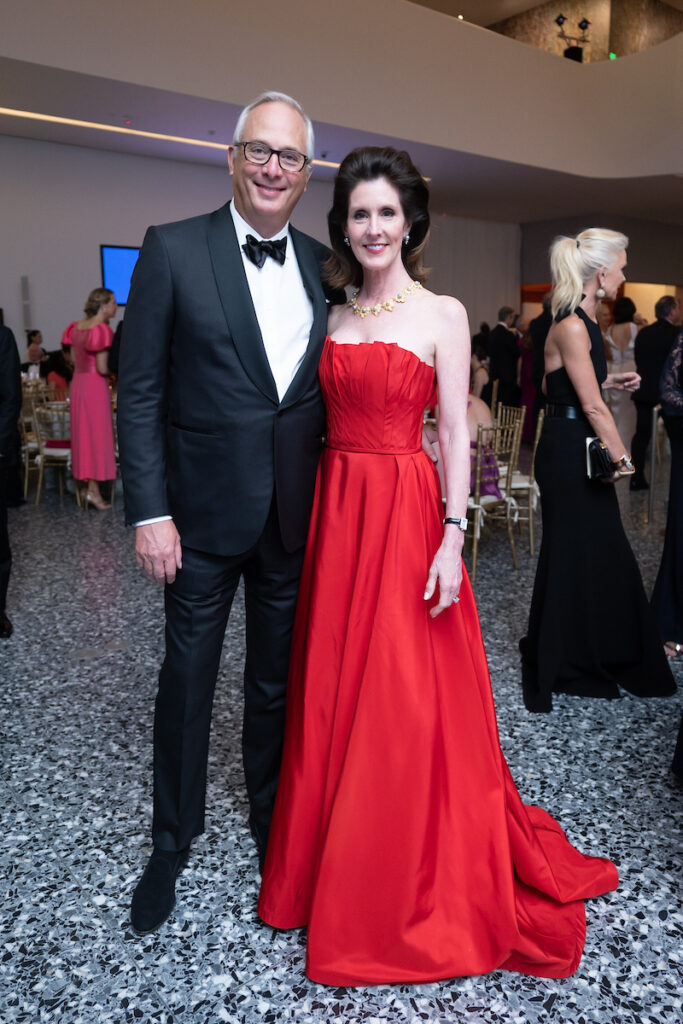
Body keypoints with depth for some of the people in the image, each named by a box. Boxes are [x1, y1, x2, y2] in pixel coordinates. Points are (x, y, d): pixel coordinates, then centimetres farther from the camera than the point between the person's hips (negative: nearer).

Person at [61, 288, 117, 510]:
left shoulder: (77, 327, 9)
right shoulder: (101, 329, -15)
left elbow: (75, 361, 12)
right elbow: (103, 368, -18)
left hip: (78, 383, 8)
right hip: (95, 385, -8)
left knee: (84, 434, 12)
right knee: (97, 433, -1)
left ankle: (88, 487, 18)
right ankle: (93, 490, 0)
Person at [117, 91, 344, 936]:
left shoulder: (322, 267, 6)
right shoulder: (173, 250, -5)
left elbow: (332, 391, 9)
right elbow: (139, 392, -8)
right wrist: (149, 512, -13)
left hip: (296, 517, 4)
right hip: (205, 513, -3)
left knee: (277, 680, 17)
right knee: (188, 680, 10)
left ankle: (269, 818, 40)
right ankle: (171, 843, 32)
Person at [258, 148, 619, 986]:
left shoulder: (443, 314, -3)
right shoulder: (336, 315, 12)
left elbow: (455, 432, -8)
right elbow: (330, 417, 12)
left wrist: (452, 538, -16)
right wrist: (323, 506, 5)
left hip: (406, 512, -5)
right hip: (336, 509, 5)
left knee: (405, 701, 2)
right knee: (332, 691, 12)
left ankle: (413, 884, 25)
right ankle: (335, 863, 34)